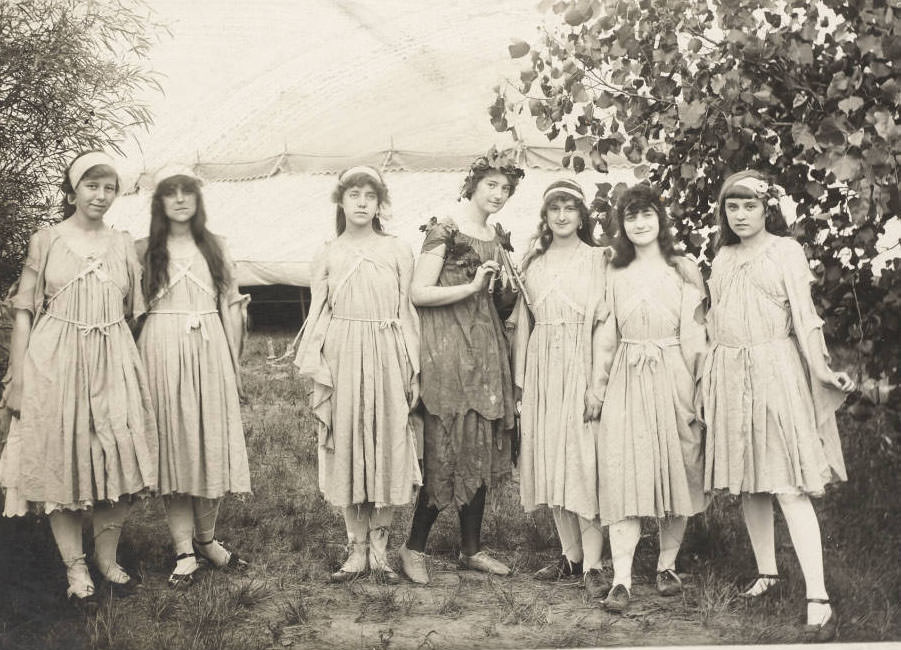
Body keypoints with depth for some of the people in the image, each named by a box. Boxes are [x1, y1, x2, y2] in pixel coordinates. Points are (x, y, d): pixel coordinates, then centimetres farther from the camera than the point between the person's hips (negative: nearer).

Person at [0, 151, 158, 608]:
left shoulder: (123, 245, 8)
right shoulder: (46, 241, 0)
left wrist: (135, 369, 8)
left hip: (114, 365, 3)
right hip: (55, 364, -2)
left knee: (115, 461, 4)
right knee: (60, 462, 2)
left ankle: (107, 558, 20)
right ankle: (75, 567, 14)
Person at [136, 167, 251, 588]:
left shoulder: (214, 246, 10)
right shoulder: (145, 250, 4)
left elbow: (231, 305, 10)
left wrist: (233, 362, 5)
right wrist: (140, 365, -6)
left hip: (211, 351, 2)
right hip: (163, 351, -2)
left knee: (213, 442, 4)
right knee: (173, 444, -1)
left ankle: (205, 538, 20)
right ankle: (184, 550, 4)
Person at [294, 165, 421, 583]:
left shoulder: (398, 252, 6)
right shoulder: (327, 256, 8)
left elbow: (406, 313, 6)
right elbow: (317, 315, 7)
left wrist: (412, 371, 1)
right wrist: (314, 369, -3)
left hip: (387, 358, -1)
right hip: (341, 358, 1)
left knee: (387, 448, 1)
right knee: (346, 449, 3)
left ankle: (379, 548, 12)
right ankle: (357, 549, 12)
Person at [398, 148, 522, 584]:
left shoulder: (498, 238, 15)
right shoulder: (445, 231, -9)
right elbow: (419, 293, -15)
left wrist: (508, 292, 5)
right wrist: (472, 287, -18)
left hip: (486, 348, 8)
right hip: (447, 349, -8)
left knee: (481, 450, 9)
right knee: (445, 451, -6)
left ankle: (472, 549, 18)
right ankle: (414, 547, 7)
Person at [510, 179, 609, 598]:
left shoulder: (596, 259, -2)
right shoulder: (532, 260, 11)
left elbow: (603, 323, -7)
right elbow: (523, 320, 12)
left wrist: (598, 384, -14)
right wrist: (519, 377, 7)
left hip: (580, 366, -5)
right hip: (541, 367, 5)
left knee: (584, 461, -7)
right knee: (549, 461, 7)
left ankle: (592, 564, -4)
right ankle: (571, 555, 18)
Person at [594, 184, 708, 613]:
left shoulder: (683, 270, 4)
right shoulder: (615, 274, 11)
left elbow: (694, 336, 1)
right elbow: (607, 335, 11)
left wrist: (697, 390, -5)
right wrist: (600, 384, 5)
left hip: (672, 379, -1)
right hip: (626, 382, 1)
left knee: (676, 469, 3)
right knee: (623, 474, -7)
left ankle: (667, 565, 18)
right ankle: (621, 580, -10)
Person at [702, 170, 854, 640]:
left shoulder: (786, 251, -1)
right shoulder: (722, 258, 14)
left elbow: (804, 316, -6)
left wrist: (821, 369, -18)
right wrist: (707, 378, 16)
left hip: (775, 369, -5)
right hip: (729, 374, 6)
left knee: (788, 486, -12)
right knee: (748, 482, 10)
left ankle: (817, 598, -13)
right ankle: (766, 572, 23)